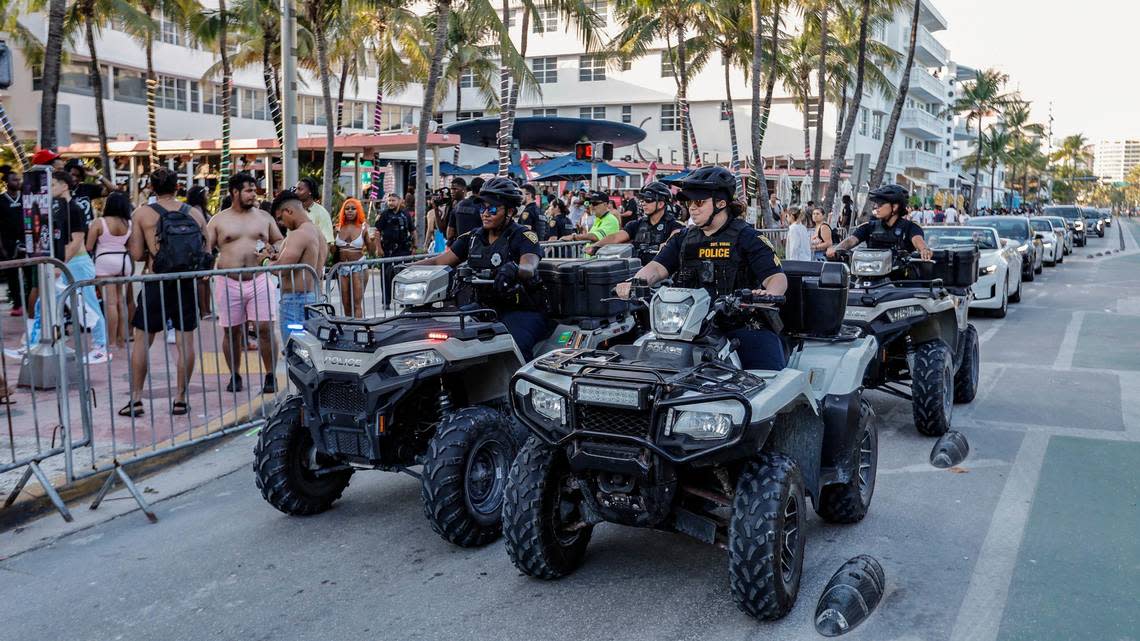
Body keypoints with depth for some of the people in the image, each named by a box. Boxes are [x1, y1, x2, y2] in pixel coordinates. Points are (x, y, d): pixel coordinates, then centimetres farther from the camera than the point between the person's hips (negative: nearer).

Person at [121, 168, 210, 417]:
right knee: (185, 341, 6)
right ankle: (180, 399, 9)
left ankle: (136, 399, 10)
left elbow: (137, 254, -3)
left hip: (157, 283, -2)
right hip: (188, 283, 2)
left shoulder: (142, 213, -1)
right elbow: (206, 251, 6)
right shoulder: (195, 213, 4)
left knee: (142, 340, 9)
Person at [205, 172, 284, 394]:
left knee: (265, 328, -8)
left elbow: (280, 241, 16)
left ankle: (271, 376, 1)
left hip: (259, 281, 0)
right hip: (229, 283, 0)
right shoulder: (218, 220, 7)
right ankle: (234, 375, 20)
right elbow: (206, 249, 5)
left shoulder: (264, 216, 11)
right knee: (231, 332, 5)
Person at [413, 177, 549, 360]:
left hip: (521, 311, -5)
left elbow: (529, 268, -24)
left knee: (515, 347, -34)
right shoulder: (473, 238, 14)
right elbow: (438, 261, 13)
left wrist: (512, 269, -47)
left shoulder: (523, 236, -4)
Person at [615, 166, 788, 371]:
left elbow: (777, 277, -6)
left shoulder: (747, 237, 2)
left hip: (744, 323, -4)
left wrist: (769, 294, -29)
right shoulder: (683, 239, 17)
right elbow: (657, 267, 6)